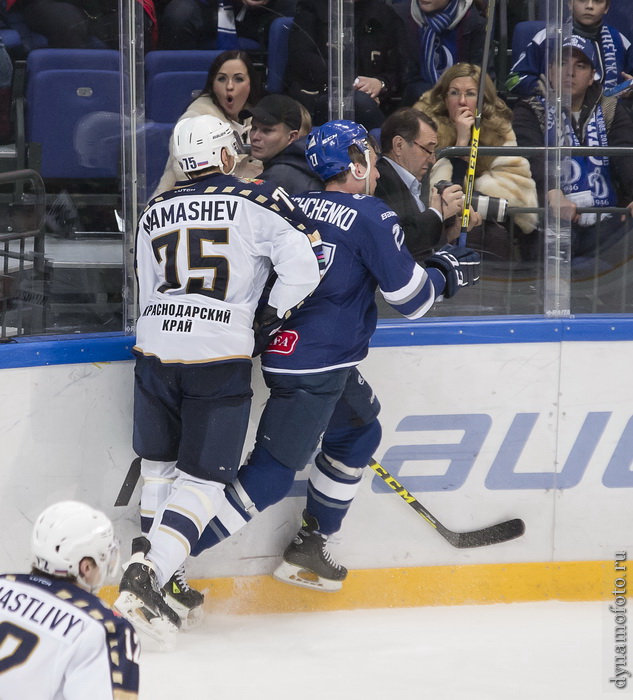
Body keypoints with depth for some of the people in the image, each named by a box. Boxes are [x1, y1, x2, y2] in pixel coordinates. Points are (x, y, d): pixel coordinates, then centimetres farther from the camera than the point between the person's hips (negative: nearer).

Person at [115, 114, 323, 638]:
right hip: (220, 357, -4)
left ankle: (158, 576, 21)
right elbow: (304, 266, -9)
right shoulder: (260, 201, -1)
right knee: (203, 477, 0)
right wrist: (270, 317, 5)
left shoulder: (156, 212, 14)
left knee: (160, 464, 20)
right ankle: (147, 576, -14)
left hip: (155, 349, 4)